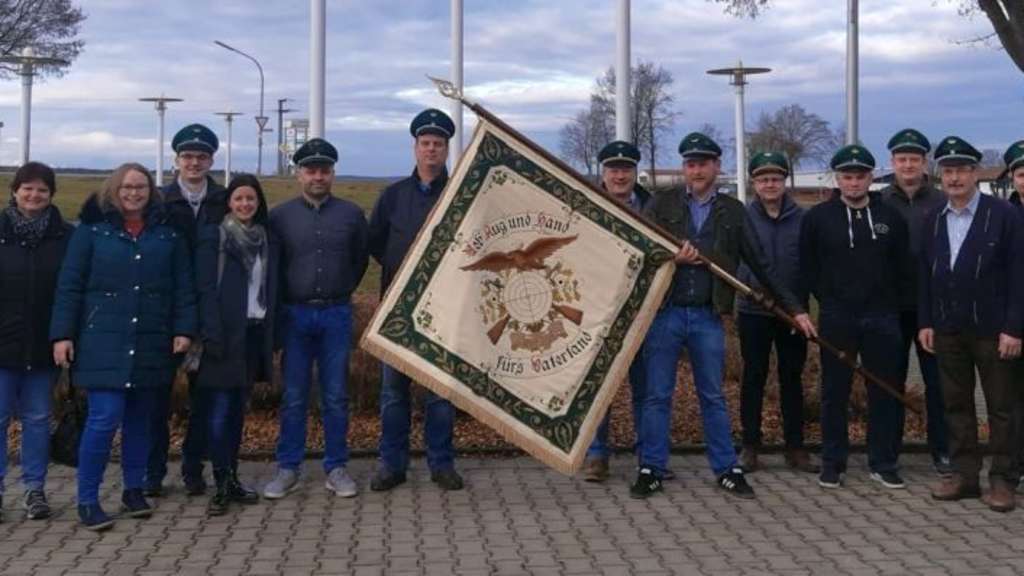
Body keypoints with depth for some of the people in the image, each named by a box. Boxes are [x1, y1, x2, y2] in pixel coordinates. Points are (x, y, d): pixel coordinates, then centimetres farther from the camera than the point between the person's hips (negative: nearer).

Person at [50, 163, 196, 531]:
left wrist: (184, 329, -1)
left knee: (140, 418, 11)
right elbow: (69, 285, -1)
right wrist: (62, 334, -7)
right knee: (105, 418, -8)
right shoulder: (92, 229, 1)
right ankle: (87, 499, 3)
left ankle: (134, 489, 25)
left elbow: (183, 286, 8)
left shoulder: (168, 233, 8)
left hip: (151, 343, 3)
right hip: (103, 342, -3)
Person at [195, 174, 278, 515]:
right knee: (220, 411, -5)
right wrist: (212, 334, -16)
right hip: (226, 333, -5)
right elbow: (206, 289, -8)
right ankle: (223, 485, -2)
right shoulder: (213, 236, -3)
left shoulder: (268, 241, 12)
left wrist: (271, 334, 8)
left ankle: (232, 479, 17)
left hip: (255, 333, 5)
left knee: (238, 409, 11)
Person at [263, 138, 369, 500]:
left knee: (336, 397, 5)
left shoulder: (351, 214, 4)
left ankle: (336, 468, 14)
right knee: (293, 397, 4)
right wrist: (286, 299, 7)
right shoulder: (280, 216, 2)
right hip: (295, 315, 0)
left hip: (337, 314, 0)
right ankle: (287, 469, 13)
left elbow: (360, 260, 14)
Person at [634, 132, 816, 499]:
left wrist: (794, 308, 5)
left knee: (713, 397, 9)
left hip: (707, 317, 1)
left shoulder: (732, 212, 7)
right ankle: (651, 470, 13)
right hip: (664, 313, -1)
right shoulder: (662, 205, 4)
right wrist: (672, 258, -21)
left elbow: (760, 265, 7)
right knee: (657, 396, 4)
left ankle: (726, 469, 18)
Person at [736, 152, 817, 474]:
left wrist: (802, 304, -5)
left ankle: (795, 447, 18)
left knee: (792, 378, 9)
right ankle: (750, 447, 13)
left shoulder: (801, 219, 3)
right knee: (753, 378, 5)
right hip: (754, 312, -1)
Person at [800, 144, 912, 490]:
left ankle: (884, 463, 15)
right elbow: (807, 268, 5)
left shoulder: (890, 217, 5)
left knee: (886, 392, 4)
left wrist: (890, 304, 4)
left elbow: (902, 269, 9)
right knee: (835, 393, 5)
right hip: (836, 319, -1)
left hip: (882, 319, 1)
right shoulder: (818, 217, 1)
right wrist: (829, 300, 3)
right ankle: (832, 464, 15)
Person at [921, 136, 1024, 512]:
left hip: (992, 330, -4)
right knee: (956, 405, 10)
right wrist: (925, 322, 6)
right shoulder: (933, 220, 9)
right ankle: (965, 475, 19)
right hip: (948, 331, 5)